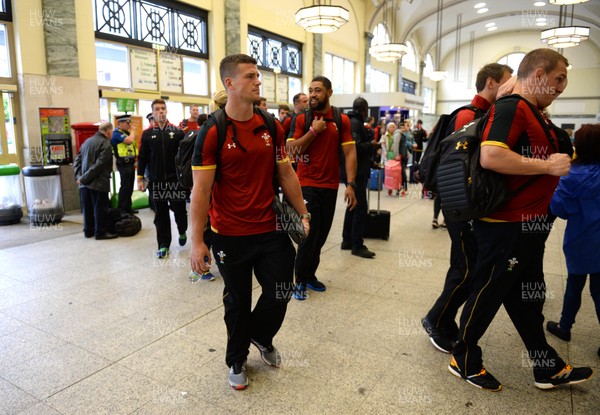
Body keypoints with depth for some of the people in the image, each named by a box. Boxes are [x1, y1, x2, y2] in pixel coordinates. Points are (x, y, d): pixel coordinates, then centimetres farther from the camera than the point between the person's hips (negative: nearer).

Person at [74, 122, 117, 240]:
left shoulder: (87, 141, 14)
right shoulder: (105, 144, -12)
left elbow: (77, 161, 11)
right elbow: (99, 165, -19)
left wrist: (79, 176, 3)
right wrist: (85, 178, -15)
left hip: (84, 184, 8)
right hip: (98, 183, -8)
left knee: (87, 208, 14)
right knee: (100, 208, 1)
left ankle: (88, 230, 23)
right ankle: (100, 232, 6)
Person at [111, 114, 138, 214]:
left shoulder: (127, 132, 16)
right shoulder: (117, 133, -11)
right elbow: (129, 140, -28)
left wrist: (135, 161, 13)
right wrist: (132, 131, -9)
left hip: (130, 163, 9)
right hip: (124, 164, -9)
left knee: (130, 187, 12)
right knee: (125, 187, -6)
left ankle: (128, 208, 21)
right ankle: (121, 209, 1)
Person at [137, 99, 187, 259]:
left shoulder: (177, 132, 2)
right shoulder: (147, 134, 4)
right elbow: (142, 157, 6)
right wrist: (140, 177, 1)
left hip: (176, 179, -1)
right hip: (156, 181, 1)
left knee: (179, 209, 6)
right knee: (160, 214, 7)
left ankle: (182, 232, 35)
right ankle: (163, 245, 16)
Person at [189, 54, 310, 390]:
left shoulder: (272, 128, 3)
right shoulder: (211, 133, -10)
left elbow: (287, 175, 10)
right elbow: (201, 189, -10)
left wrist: (303, 214, 8)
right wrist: (197, 241, -11)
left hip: (270, 230, 4)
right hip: (229, 236, -3)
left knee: (280, 293, 8)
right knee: (237, 301, 13)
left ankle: (261, 337, 42)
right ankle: (237, 361, 39)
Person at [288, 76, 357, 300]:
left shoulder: (342, 120, 2)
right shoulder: (301, 119, 0)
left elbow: (350, 153, -3)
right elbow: (292, 150, -7)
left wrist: (351, 184, -11)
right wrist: (313, 130, -15)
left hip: (330, 186, 2)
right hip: (307, 184, -2)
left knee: (321, 234, 11)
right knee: (309, 233, -4)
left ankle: (310, 274, 28)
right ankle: (301, 280, 12)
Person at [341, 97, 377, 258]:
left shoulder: (354, 122, 16)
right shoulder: (355, 123, -15)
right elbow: (355, 146, -25)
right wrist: (371, 145, -11)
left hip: (354, 171, 11)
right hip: (357, 172, -11)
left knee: (353, 206, 16)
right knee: (361, 208, -7)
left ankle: (347, 240, 23)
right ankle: (357, 245, -3)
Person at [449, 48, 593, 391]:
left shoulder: (534, 114, 16)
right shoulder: (511, 108, -16)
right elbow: (490, 157, -32)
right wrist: (547, 165, -23)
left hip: (529, 226, 10)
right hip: (507, 226, -10)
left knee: (528, 298, 18)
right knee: (488, 294, 3)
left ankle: (549, 368, 33)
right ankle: (465, 361, 21)